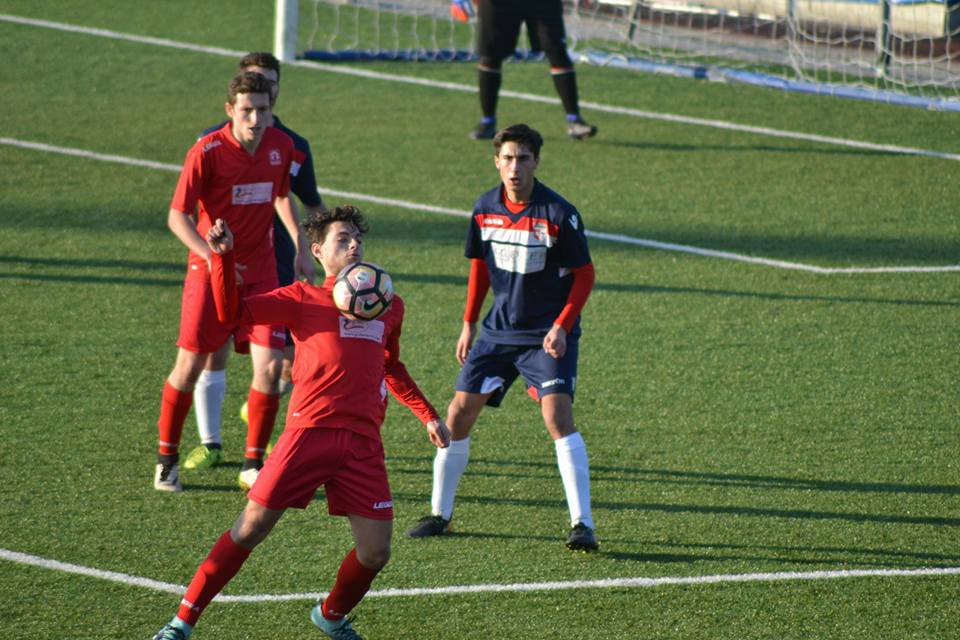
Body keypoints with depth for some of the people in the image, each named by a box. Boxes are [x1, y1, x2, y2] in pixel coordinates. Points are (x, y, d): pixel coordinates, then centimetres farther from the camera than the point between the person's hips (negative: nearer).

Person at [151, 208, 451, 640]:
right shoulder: (304, 299, 7)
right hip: (310, 430, -4)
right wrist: (222, 256, -14)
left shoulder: (389, 305, 20)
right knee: (252, 526, -7)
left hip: (363, 442, 4)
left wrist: (427, 414, 32)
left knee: (376, 552, -2)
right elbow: (233, 311, -3)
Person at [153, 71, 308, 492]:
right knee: (190, 366, 1)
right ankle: (166, 459, 20)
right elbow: (177, 217, -16)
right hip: (209, 269, -3)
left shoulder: (281, 146, -1)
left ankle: (254, 464, 5)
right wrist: (212, 255, -29)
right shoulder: (206, 152, -16)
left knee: (270, 366, -8)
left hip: (260, 270, 3)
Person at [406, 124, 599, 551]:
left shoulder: (559, 214, -15)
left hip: (548, 335, -5)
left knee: (557, 416, -20)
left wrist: (562, 327, -18)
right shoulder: (485, 209, 0)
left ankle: (582, 524, -18)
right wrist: (469, 323, 14)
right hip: (499, 330, 5)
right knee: (459, 413, 2)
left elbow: (584, 274, -8)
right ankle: (440, 513, 18)